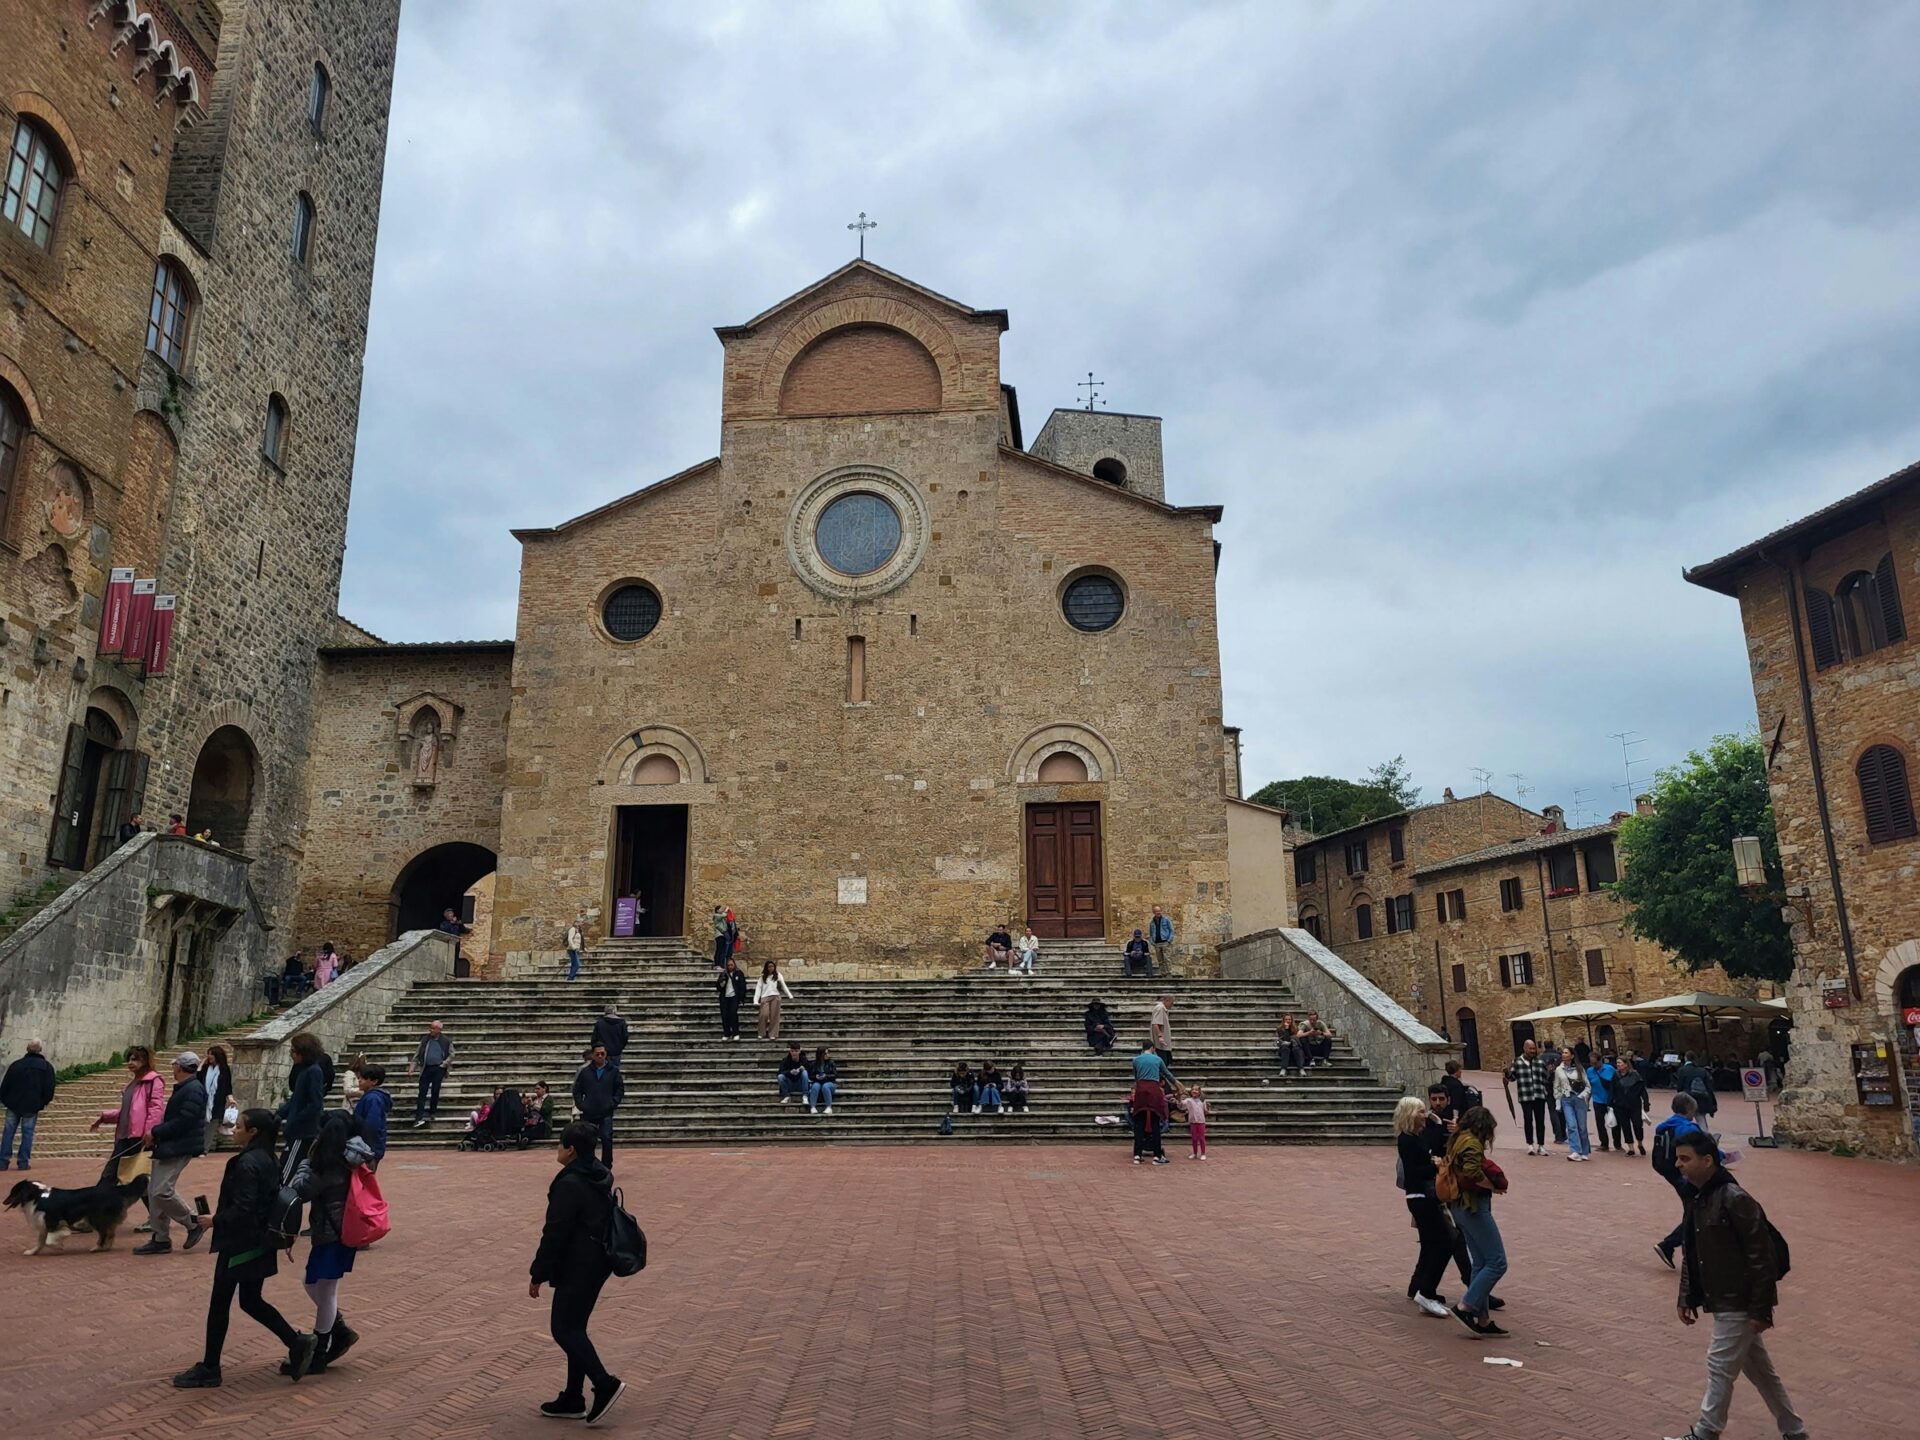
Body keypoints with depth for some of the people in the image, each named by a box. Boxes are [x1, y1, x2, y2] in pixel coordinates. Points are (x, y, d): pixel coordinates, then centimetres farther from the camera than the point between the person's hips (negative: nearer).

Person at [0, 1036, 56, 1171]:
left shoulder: (16, 1064, 4)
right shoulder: (46, 1066, -1)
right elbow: (49, 1087, -2)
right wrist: (44, 1102, 13)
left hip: (13, 1104, 2)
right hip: (32, 1106, -2)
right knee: (27, 1133, 3)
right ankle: (24, 1162, 0)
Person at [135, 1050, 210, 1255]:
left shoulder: (193, 1090, -16)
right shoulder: (183, 1089, 17)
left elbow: (183, 1122, -23)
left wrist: (156, 1132, -17)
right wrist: (156, 1134, 7)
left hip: (178, 1149, -11)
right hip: (167, 1147, 11)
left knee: (162, 1192, -14)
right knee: (154, 1192, 9)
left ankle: (193, 1223, 3)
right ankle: (161, 1239, 15)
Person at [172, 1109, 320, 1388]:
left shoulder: (247, 1163, -21)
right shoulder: (268, 1160, 7)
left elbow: (241, 1210, -25)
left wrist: (214, 1220, -13)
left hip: (239, 1246, -9)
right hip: (259, 1244, 9)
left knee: (219, 1304, 5)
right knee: (251, 1301, 17)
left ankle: (209, 1370, 17)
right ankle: (297, 1342, 12)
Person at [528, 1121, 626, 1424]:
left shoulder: (569, 1184, -20)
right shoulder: (600, 1178, 8)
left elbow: (555, 1233, -19)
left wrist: (537, 1274, -10)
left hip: (577, 1267, -9)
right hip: (598, 1262, 9)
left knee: (564, 1330, 0)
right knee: (575, 1328, 16)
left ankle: (605, 1385, -5)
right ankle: (573, 1399, 21)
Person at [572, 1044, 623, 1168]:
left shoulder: (613, 1070, 2)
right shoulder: (585, 1071, 3)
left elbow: (620, 1089, 6)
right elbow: (577, 1090, 9)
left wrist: (613, 1103, -5)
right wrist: (580, 1105, -2)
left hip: (606, 1113, -1)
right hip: (588, 1113, 1)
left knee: (607, 1139, -8)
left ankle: (606, 1167, 3)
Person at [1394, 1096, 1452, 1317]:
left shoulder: (1420, 1135, 11)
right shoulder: (1406, 1140, -16)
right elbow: (1413, 1171, -21)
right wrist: (1436, 1166, -30)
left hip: (1427, 1195, 10)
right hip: (1420, 1196, -10)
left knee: (1431, 1244, 17)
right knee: (1444, 1243, -12)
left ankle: (1416, 1288, 29)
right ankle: (1426, 1294, -11)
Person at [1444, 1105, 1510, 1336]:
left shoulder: (1457, 1140, 15)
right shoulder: (1472, 1142, -14)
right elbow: (1472, 1171, -29)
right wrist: (1493, 1187, -13)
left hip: (1461, 1207, 10)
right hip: (1473, 1206, -10)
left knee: (1481, 1263, 12)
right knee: (1497, 1263, -5)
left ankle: (1483, 1320, 14)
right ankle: (1465, 1307, -5)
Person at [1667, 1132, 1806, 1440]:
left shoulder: (1735, 1200, -23)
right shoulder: (1696, 1200, 5)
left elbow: (1762, 1258, -21)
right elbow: (1692, 1255, 14)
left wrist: (1760, 1309, -19)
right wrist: (1687, 1298, 11)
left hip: (1739, 1305, -9)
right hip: (1723, 1302, 9)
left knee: (1720, 1367, 1)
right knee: (1759, 1369, 19)